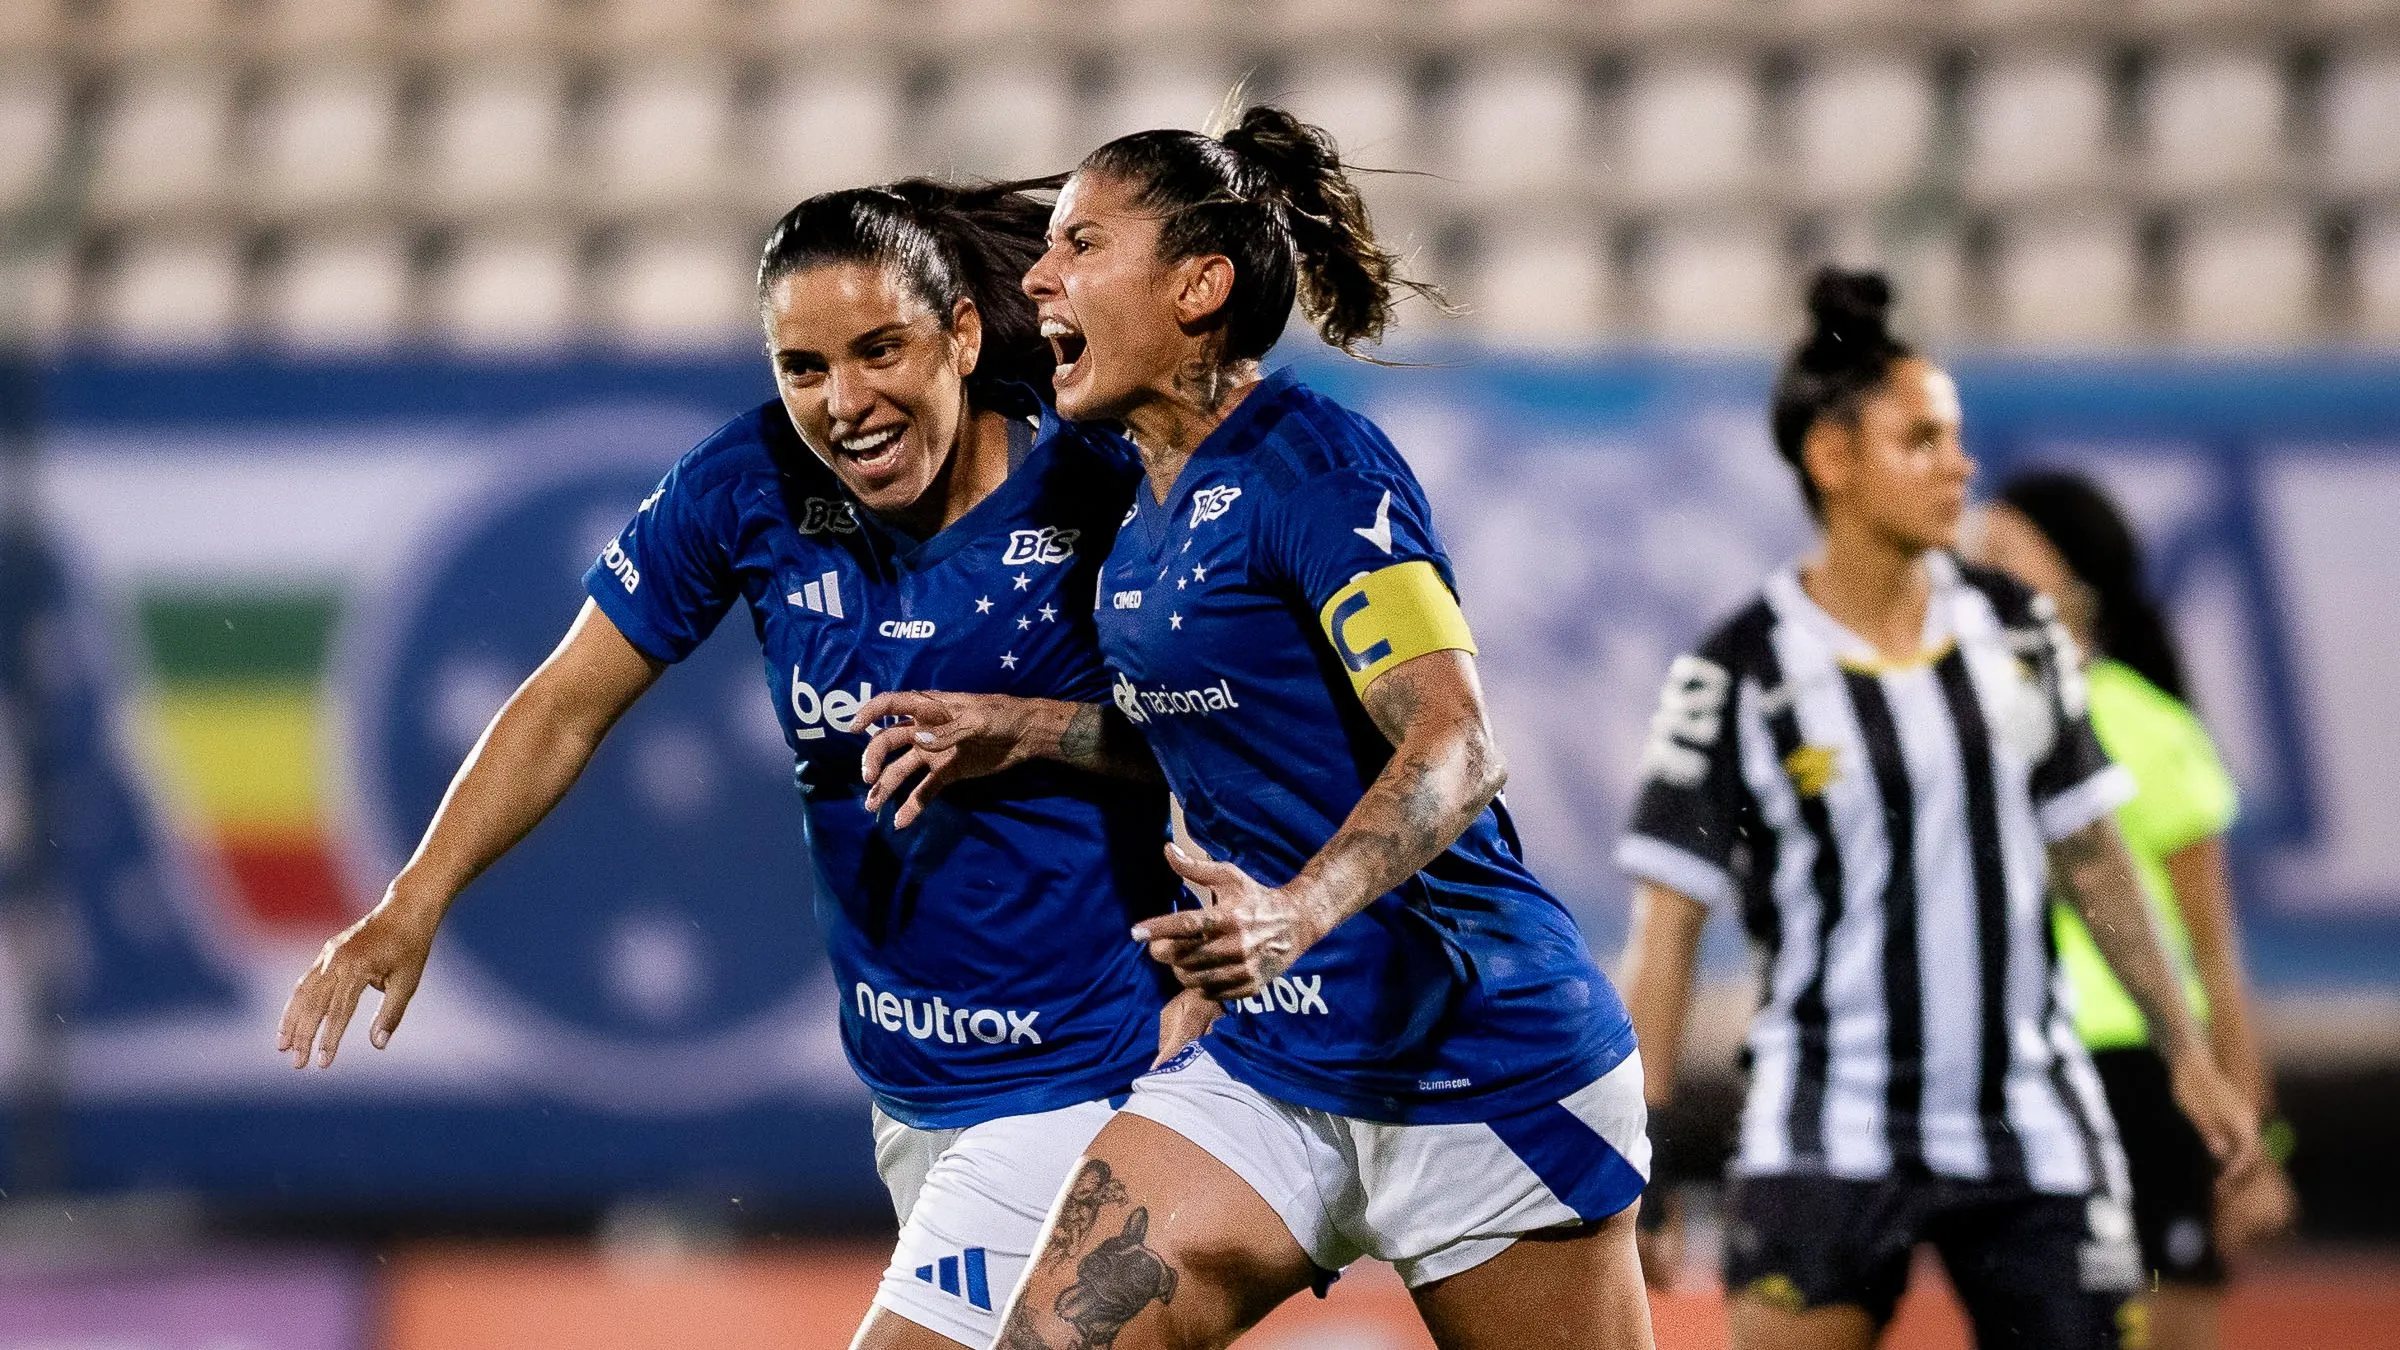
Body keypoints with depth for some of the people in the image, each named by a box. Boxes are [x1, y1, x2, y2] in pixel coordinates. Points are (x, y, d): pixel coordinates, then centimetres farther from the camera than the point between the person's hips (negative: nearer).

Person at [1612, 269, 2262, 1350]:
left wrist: (2184, 1053, 16)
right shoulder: (1738, 676, -7)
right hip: (1827, 1137, -4)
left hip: (2033, 1129, 4)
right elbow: (1666, 925, -7)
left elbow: (2089, 855, 15)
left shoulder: (2015, 630, 6)